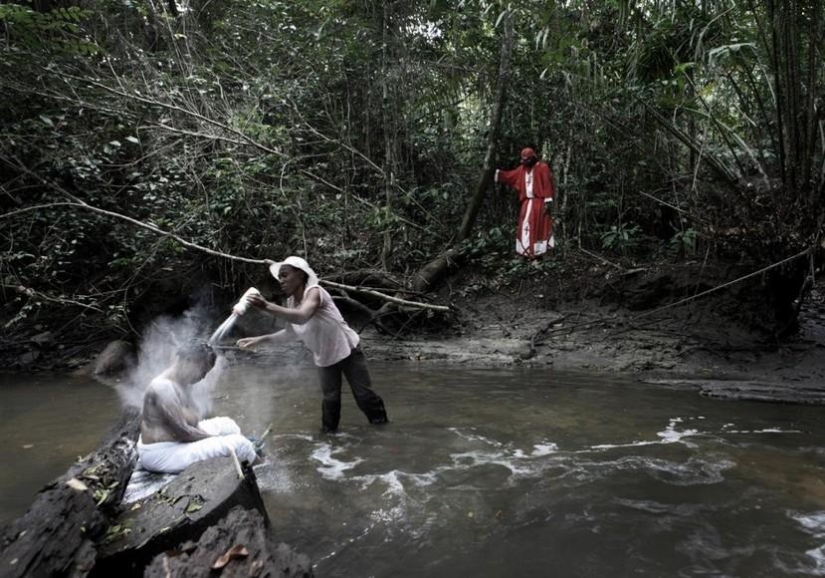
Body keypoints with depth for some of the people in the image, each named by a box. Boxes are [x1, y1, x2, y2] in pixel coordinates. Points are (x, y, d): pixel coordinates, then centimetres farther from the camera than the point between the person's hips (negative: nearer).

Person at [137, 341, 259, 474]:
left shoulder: (184, 384, 7)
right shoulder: (163, 387, -24)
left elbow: (192, 422, 9)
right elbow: (182, 431, -24)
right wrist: (215, 438, -13)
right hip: (161, 454, -11)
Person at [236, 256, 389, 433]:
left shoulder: (314, 292, -29)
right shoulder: (291, 302, -5)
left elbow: (302, 318, -48)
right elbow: (292, 332, 5)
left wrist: (267, 306, -57)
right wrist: (259, 339, -1)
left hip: (347, 350, -6)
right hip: (324, 357, 6)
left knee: (363, 393, 3)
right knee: (330, 398, 8)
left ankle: (381, 423, 22)